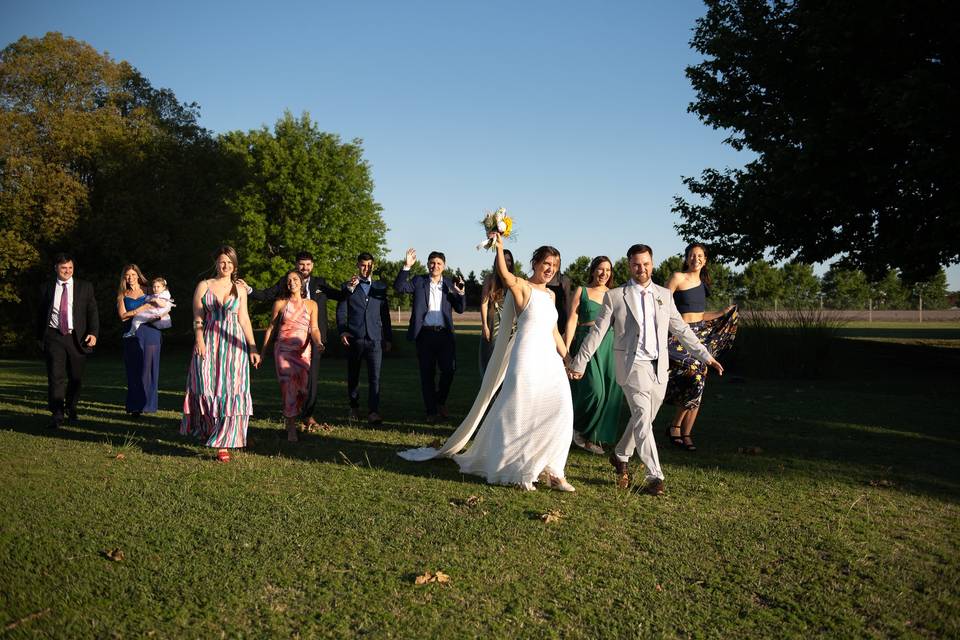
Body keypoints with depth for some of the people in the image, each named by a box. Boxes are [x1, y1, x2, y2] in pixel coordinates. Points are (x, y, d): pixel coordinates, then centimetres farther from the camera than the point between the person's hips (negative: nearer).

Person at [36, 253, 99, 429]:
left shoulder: (85, 287, 7)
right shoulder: (46, 288, 9)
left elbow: (92, 311, 3)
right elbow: (40, 315, 13)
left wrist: (93, 333, -10)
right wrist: (39, 337, 10)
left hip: (77, 337, 1)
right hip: (54, 337, -1)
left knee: (76, 378, 9)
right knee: (56, 376, -11)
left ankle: (71, 411, 27)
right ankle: (57, 414, -10)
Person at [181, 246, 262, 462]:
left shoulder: (240, 290, 11)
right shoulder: (204, 286, 7)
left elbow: (244, 320, 10)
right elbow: (197, 318, 2)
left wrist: (253, 347, 3)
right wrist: (199, 340, -15)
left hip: (234, 346, 1)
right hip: (209, 344, -1)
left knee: (231, 391, -5)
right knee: (207, 388, -5)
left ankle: (223, 442, -2)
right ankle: (209, 430, 18)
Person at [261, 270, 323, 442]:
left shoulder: (311, 305, 7)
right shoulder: (280, 303, 5)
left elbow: (314, 328, 2)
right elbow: (271, 327, 10)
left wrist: (318, 342, -19)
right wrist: (263, 350, 8)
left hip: (303, 351, 2)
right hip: (283, 349, -1)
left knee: (302, 388, -3)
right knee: (289, 387, -12)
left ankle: (290, 419, 22)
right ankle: (292, 429, -9)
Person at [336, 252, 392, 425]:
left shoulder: (381, 287, 15)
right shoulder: (347, 287, 9)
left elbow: (385, 314, 16)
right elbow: (341, 311, 5)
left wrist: (388, 337, 14)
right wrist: (342, 331, -9)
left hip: (375, 338, 0)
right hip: (354, 338, 0)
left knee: (375, 376, -10)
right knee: (353, 376, 9)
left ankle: (373, 412, -14)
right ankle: (354, 407, 25)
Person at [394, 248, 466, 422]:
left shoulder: (450, 284, 10)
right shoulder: (419, 281, 6)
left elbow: (460, 309, 6)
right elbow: (399, 287, -10)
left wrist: (460, 293, -11)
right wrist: (406, 267, -19)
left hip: (444, 333, 1)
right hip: (425, 334, -1)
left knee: (449, 370, -4)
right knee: (427, 374, 4)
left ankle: (440, 402, 22)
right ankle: (432, 412, 14)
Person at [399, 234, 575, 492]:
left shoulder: (550, 294, 17)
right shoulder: (522, 287, -4)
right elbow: (505, 275, -27)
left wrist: (567, 358, 22)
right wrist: (499, 247, -39)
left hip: (550, 360, 7)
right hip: (527, 358, -7)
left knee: (558, 411, 1)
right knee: (520, 413, -1)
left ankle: (547, 469, 11)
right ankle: (516, 469, 13)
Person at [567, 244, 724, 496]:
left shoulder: (664, 295, 11)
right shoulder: (614, 296, 0)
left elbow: (681, 329, 16)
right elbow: (597, 332, 0)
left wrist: (705, 355, 13)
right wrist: (579, 363, -2)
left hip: (659, 366, 5)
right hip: (632, 365, -4)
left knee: (644, 418, 12)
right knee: (643, 417, -12)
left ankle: (620, 456, 35)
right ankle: (655, 476, -7)